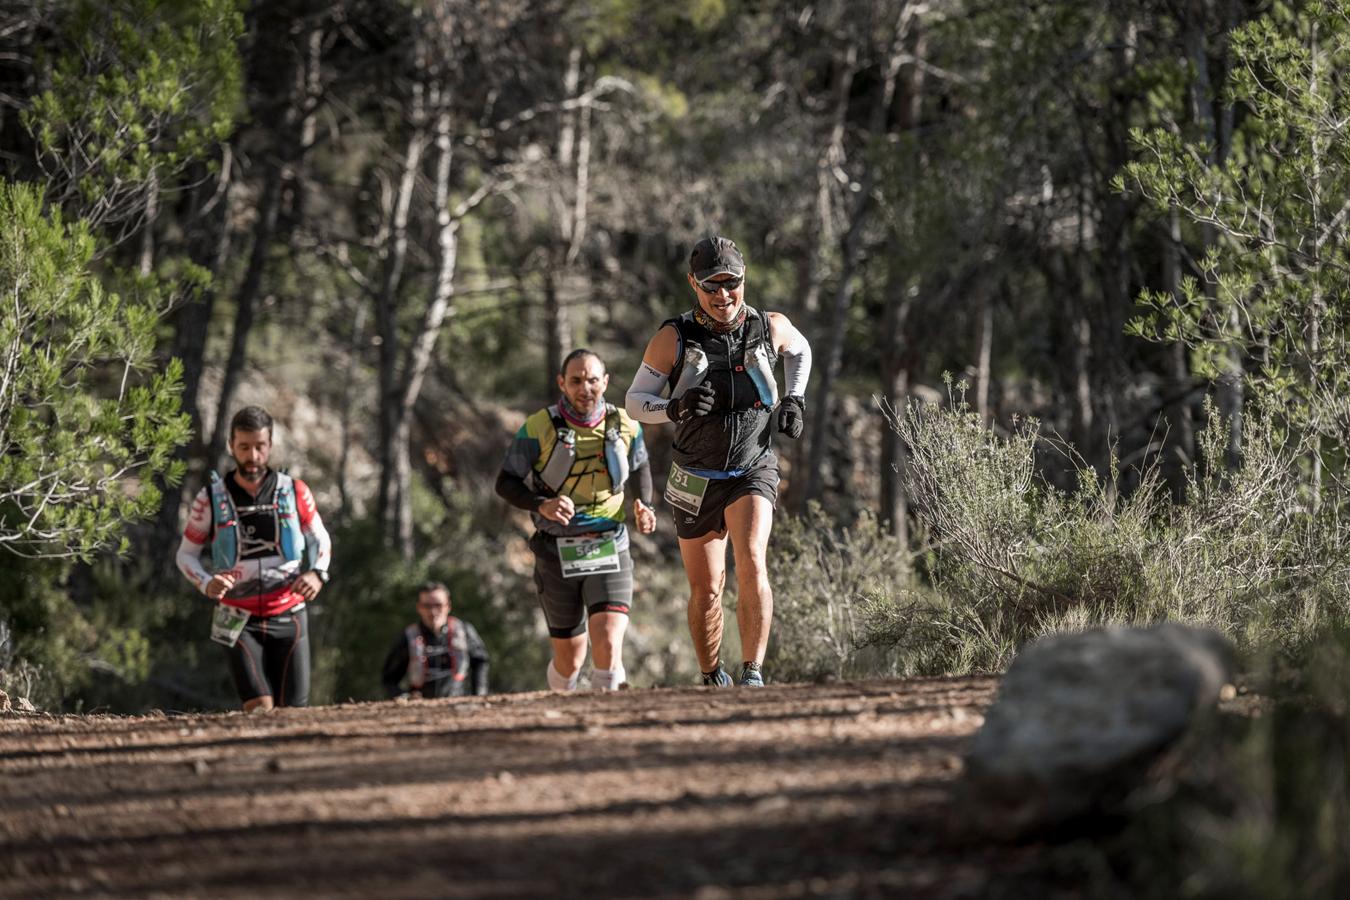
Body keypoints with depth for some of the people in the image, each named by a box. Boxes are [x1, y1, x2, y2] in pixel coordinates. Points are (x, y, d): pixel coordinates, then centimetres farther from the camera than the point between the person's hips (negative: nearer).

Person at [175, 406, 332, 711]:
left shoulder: (295, 493, 2)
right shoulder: (210, 499, -2)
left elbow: (320, 540, 16)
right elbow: (186, 554, 7)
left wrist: (317, 573, -6)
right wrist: (207, 583, -15)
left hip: (289, 616, 2)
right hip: (239, 621, -2)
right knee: (260, 708, -18)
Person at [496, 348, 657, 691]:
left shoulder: (624, 427, 1)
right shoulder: (539, 429, -8)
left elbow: (640, 468, 22)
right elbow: (506, 482, -4)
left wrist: (644, 506, 3)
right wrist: (542, 505, -23)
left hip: (610, 551, 1)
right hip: (558, 556, -1)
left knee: (609, 647, -19)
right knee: (569, 659, 8)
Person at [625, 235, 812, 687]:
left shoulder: (771, 328, -7)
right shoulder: (674, 339, -12)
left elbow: (800, 350, 19)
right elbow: (635, 401, -7)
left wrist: (794, 400, 4)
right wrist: (674, 408, -27)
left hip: (753, 471, 0)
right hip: (697, 480, 1)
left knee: (751, 565, -24)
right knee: (706, 589, 8)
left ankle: (753, 675, -24)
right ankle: (712, 680, 28)